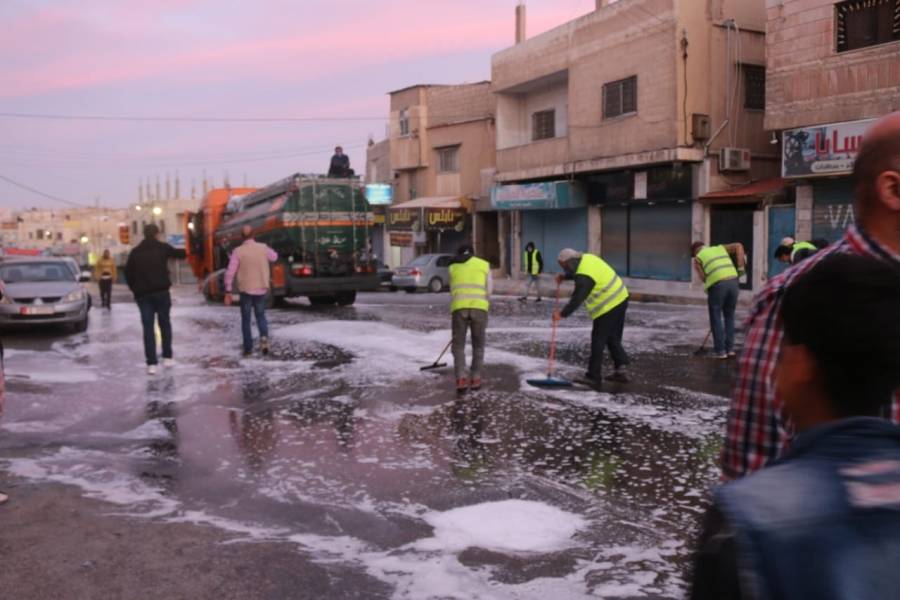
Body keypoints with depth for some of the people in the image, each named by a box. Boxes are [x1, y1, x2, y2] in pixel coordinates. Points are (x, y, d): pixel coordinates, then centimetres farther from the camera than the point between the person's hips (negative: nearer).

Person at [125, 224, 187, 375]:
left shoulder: (135, 252, 8)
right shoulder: (162, 247, 2)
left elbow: (128, 273, 7)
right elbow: (178, 253, 19)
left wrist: (134, 289, 15)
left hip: (143, 294, 2)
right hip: (161, 291, -1)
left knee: (148, 328, 1)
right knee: (165, 323, 13)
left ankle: (151, 363, -4)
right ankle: (167, 357, 15)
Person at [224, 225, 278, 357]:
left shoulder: (238, 251, -10)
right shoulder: (263, 248, -3)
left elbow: (230, 273, -12)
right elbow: (274, 257, 18)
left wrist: (228, 292, -6)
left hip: (246, 290, -2)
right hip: (261, 289, 2)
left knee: (246, 320, 12)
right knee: (260, 315, 19)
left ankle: (248, 348, 13)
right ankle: (264, 337, -6)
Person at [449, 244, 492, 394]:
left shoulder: (453, 267, 22)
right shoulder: (484, 264, 19)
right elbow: (489, 290, 12)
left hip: (459, 307, 0)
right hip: (479, 307, 0)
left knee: (458, 345, 7)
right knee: (478, 345, 16)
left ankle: (461, 380, -6)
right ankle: (475, 379, 19)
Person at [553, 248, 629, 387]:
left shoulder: (584, 277, -23)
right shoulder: (588, 258, 5)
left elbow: (576, 300, -22)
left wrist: (562, 314, -12)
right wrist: (564, 276, 16)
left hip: (608, 307, -10)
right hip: (621, 299, 10)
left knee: (598, 341, 0)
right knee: (613, 338, 18)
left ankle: (594, 377, 6)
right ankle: (620, 369, 16)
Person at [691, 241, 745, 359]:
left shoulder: (698, 259, 13)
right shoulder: (720, 248, 25)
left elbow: (704, 278, 2)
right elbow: (738, 246, 10)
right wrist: (740, 268, 7)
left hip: (716, 286, -4)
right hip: (733, 283, 4)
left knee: (716, 318, 9)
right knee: (729, 316, 17)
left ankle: (720, 350, 8)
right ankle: (729, 349, 14)